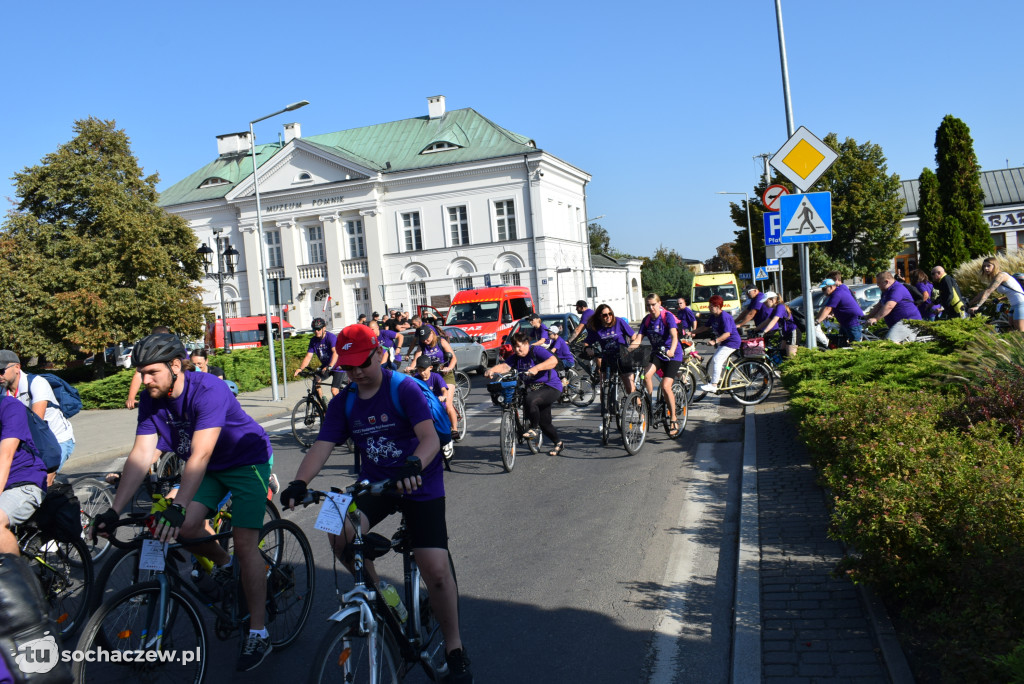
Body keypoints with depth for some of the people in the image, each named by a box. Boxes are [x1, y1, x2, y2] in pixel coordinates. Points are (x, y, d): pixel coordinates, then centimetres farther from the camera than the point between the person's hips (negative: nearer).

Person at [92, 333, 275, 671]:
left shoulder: (208, 391, -32)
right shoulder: (151, 400, -11)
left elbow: (200, 454, -40)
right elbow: (141, 454, -16)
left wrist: (177, 507, -48)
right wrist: (115, 510, -23)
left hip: (247, 461, -6)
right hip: (209, 468, 6)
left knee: (244, 542, -13)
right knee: (186, 527, -14)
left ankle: (258, 633, -2)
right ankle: (224, 564, 20)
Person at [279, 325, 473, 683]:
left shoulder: (404, 389, -15)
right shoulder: (343, 403, 1)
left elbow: (430, 438, -27)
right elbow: (321, 446, -9)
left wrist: (413, 466, -48)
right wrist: (299, 483, -28)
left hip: (420, 486, -4)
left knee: (436, 569, -16)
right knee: (340, 533, -25)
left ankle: (454, 648, 8)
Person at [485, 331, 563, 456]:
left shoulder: (536, 351, -14)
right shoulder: (515, 357, 6)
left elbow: (553, 361, -29)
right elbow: (505, 366, -10)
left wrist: (536, 368, -42)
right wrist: (492, 370, -31)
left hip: (551, 387, -8)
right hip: (532, 388, 8)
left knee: (530, 400, -35)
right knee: (544, 423, 10)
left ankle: (534, 429, -16)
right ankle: (559, 444, 31)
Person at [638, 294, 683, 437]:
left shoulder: (668, 316, -14)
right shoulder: (647, 320, 1)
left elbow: (674, 336, -28)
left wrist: (671, 350, -47)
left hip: (673, 355, -4)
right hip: (656, 353, 4)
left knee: (665, 386, -17)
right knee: (646, 376, -24)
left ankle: (674, 420, -3)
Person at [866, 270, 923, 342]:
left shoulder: (897, 289, -16)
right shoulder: (886, 291, 20)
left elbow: (889, 306, -28)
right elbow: (878, 306, 22)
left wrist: (875, 318, -33)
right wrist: (867, 317, 11)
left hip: (909, 321, -12)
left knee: (890, 341, -29)